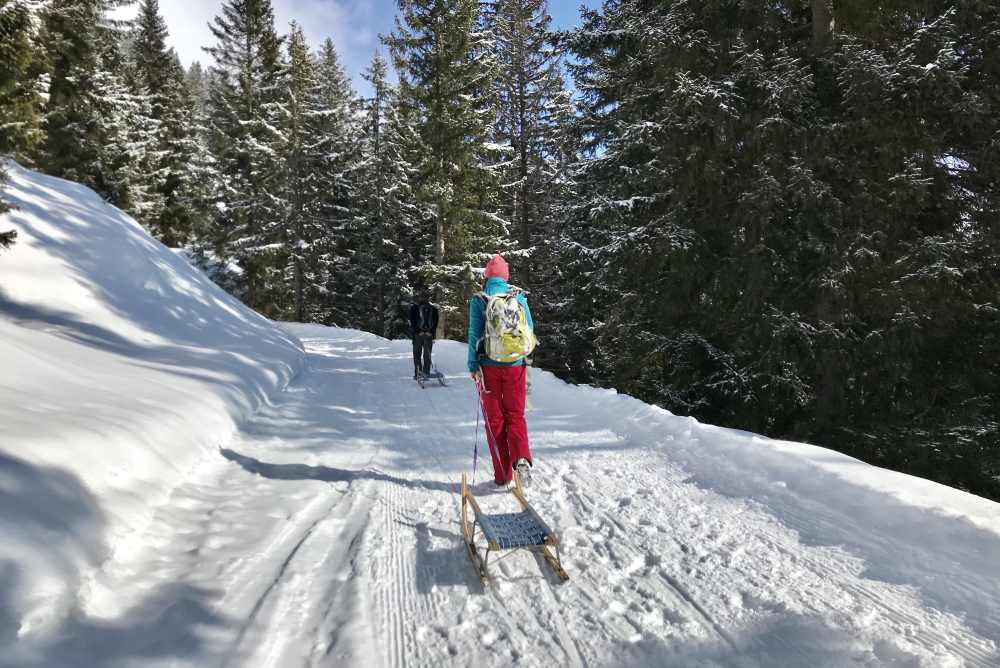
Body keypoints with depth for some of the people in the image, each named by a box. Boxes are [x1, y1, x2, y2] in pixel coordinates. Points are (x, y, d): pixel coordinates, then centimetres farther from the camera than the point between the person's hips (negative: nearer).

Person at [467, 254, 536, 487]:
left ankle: (502, 475, 11)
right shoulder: (519, 298, 1)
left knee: (494, 419, 9)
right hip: (516, 365, 2)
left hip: (489, 366, -1)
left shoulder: (479, 300, -6)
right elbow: (530, 331, 6)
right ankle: (521, 458, -12)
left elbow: (474, 335, -6)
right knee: (515, 416, 13)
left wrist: (473, 366, 1)